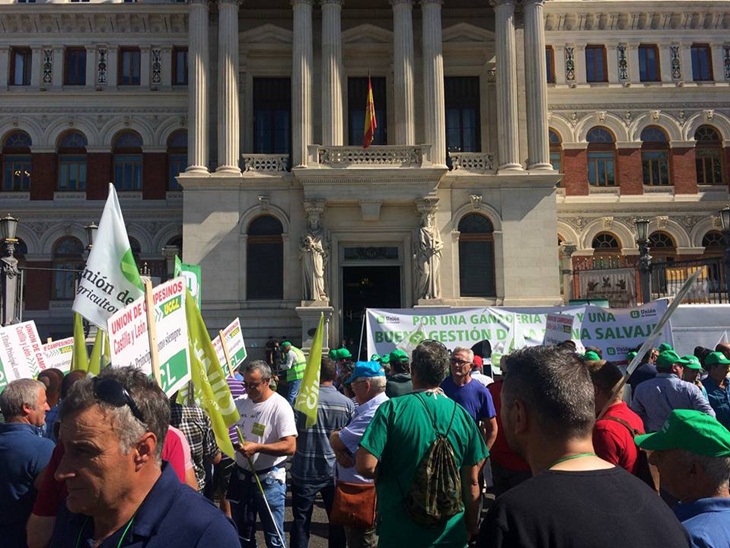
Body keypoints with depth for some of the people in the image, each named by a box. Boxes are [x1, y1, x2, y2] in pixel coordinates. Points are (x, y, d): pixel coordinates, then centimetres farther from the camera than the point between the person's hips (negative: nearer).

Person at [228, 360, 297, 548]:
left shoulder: (280, 407, -18)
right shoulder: (240, 403, 2)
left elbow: (290, 446, -24)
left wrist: (257, 447, -30)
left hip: (268, 479, -6)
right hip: (240, 476, 6)